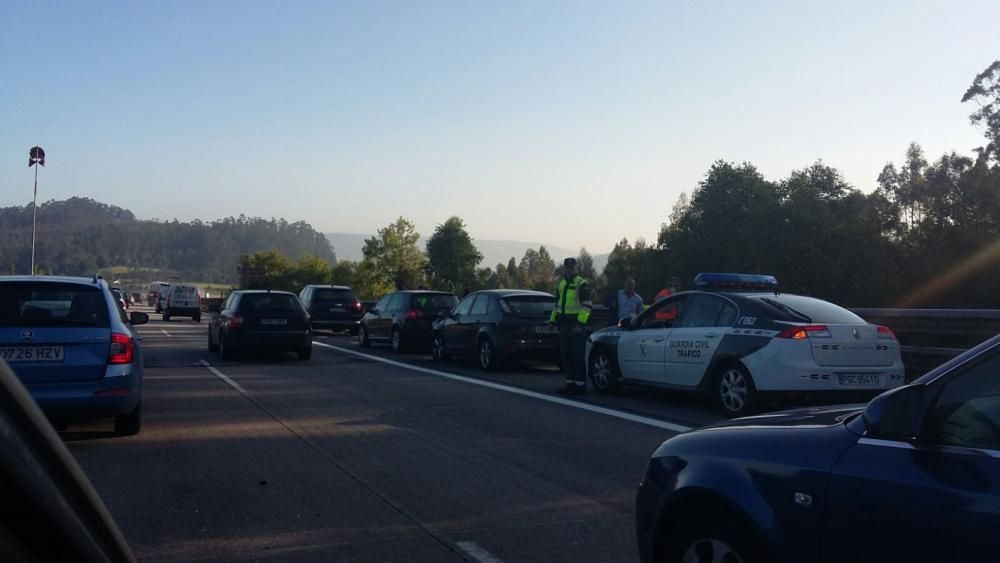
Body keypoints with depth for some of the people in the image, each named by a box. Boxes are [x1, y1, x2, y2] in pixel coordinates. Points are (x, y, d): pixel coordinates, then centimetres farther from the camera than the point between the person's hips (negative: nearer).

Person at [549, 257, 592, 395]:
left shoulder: (582, 284, -7)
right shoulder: (561, 284, 18)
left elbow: (587, 305, -13)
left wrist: (580, 324, -20)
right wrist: (553, 319, 19)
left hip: (576, 324, -8)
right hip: (564, 325, 8)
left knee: (577, 356, -7)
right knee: (566, 356, 9)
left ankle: (580, 385, -3)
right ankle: (570, 383, 16)